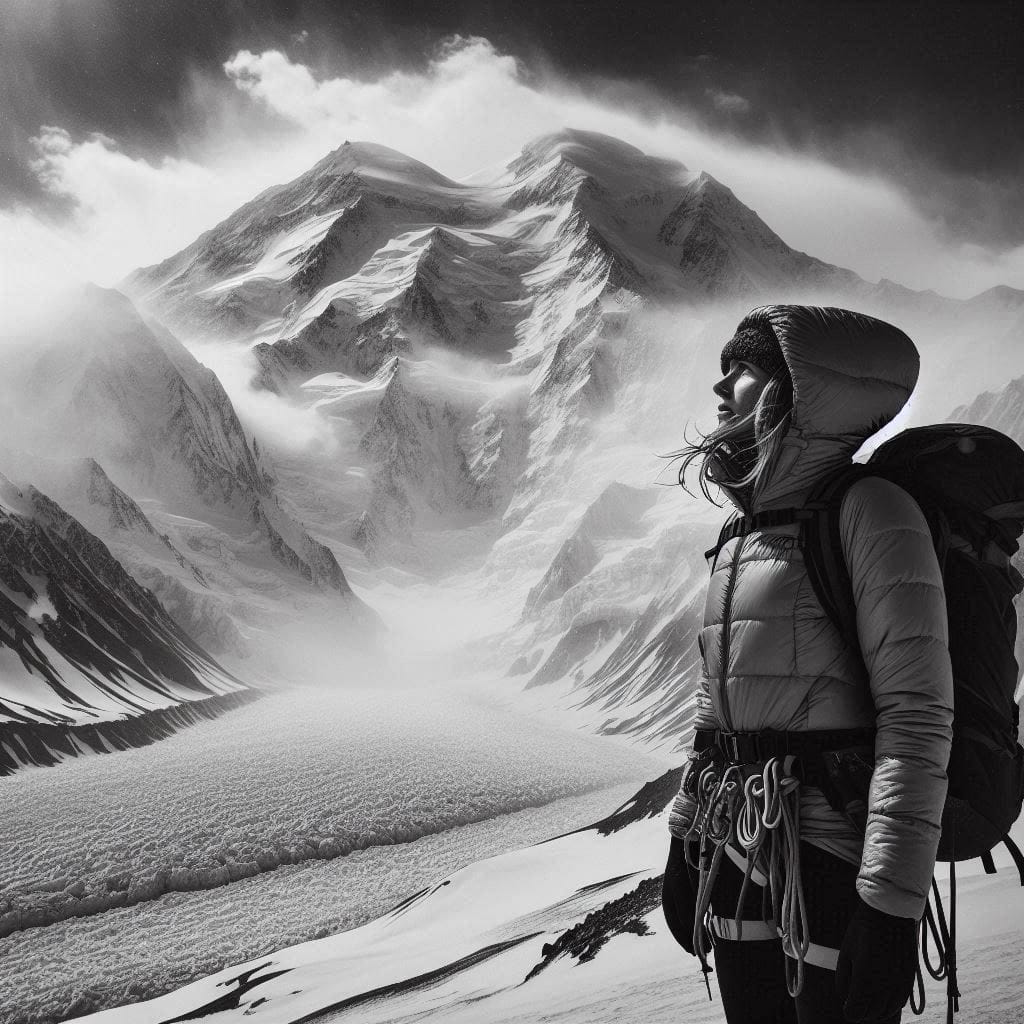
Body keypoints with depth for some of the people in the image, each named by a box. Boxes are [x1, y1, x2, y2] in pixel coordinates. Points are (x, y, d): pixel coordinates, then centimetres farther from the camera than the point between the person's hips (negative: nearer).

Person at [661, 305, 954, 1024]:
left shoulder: (870, 510, -11)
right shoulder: (738, 540, 12)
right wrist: (684, 843, 18)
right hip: (735, 859, 7)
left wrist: (893, 902, -21)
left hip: (834, 858, -7)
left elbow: (917, 714, -17)